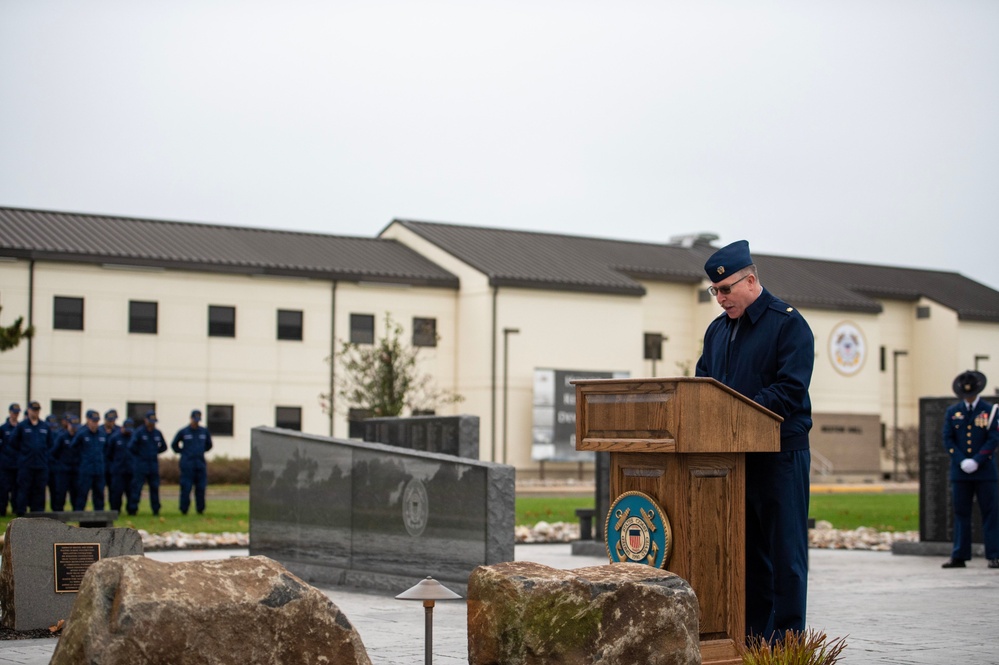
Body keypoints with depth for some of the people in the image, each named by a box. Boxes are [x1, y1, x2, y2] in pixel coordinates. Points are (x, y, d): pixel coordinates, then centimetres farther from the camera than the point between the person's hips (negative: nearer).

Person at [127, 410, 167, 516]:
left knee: (155, 487, 6)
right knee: (136, 487, -7)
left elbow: (163, 447, 21)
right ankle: (132, 509, -4)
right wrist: (139, 454, 1)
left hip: (153, 464, 5)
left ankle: (156, 510, 12)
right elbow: (131, 446, -13)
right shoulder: (138, 432, -7)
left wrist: (154, 452, 10)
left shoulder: (157, 433, 8)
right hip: (140, 464, -5)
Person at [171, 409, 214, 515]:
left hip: (201, 463, 3)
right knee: (186, 488, -6)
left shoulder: (205, 432, 10)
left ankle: (200, 509, 7)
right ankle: (184, 509, 0)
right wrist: (181, 452, 9)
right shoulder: (183, 432, 1)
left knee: (201, 488, 0)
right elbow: (174, 444, 15)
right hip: (187, 464, -3)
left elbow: (209, 445, 26)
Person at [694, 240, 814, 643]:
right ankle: (752, 634, 17)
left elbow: (790, 390, -16)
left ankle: (785, 637, 2)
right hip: (732, 454, 7)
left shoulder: (788, 324, -6)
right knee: (746, 546, 10)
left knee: (784, 547, -2)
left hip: (780, 454, -7)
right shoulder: (717, 330, 17)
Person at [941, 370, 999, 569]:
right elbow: (947, 440, 3)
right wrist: (962, 461, -11)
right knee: (961, 513, 4)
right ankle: (959, 556, 7)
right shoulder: (952, 412, 8)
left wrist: (977, 461, -14)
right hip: (960, 472, 2)